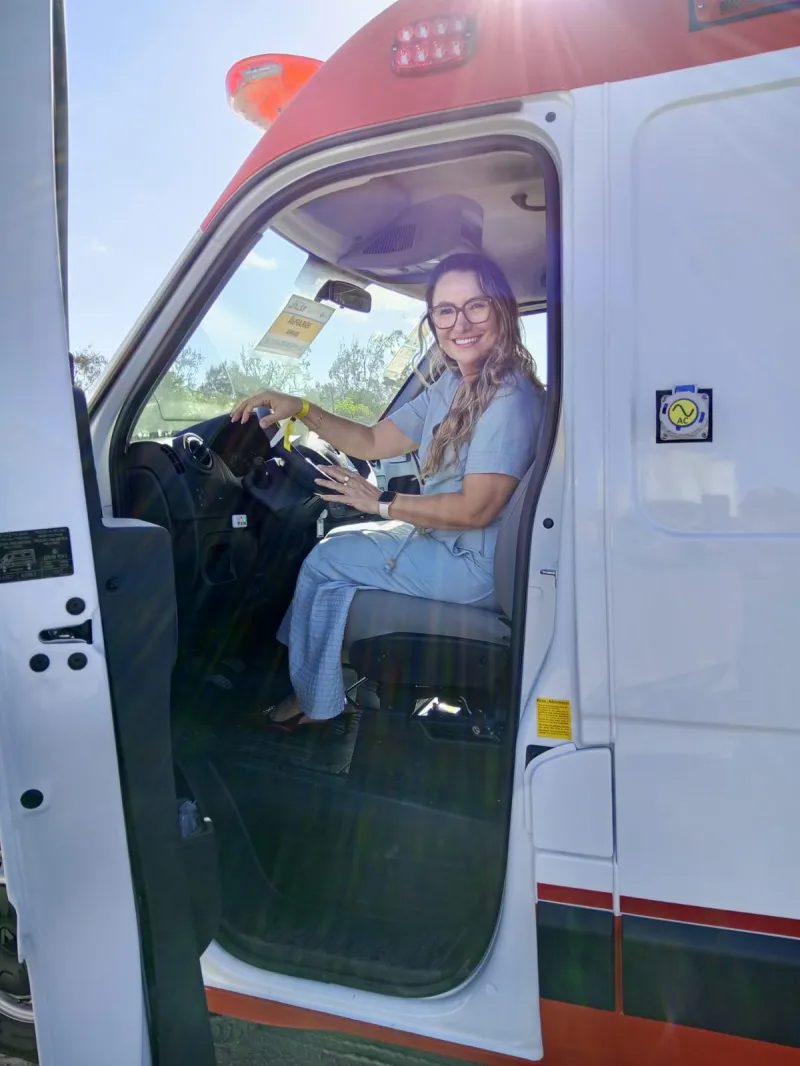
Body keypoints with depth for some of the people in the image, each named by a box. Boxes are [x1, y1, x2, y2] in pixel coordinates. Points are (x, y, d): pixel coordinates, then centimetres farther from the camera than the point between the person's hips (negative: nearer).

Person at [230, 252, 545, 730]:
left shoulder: (510, 397, -23)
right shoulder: (452, 385, 7)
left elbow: (475, 509, -26)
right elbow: (374, 442, 10)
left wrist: (381, 502, -15)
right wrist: (300, 408, -2)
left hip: (477, 566, -10)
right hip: (444, 540, 10)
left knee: (324, 561, -2)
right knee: (336, 544, 17)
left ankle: (316, 703, 20)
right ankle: (317, 692, 24)